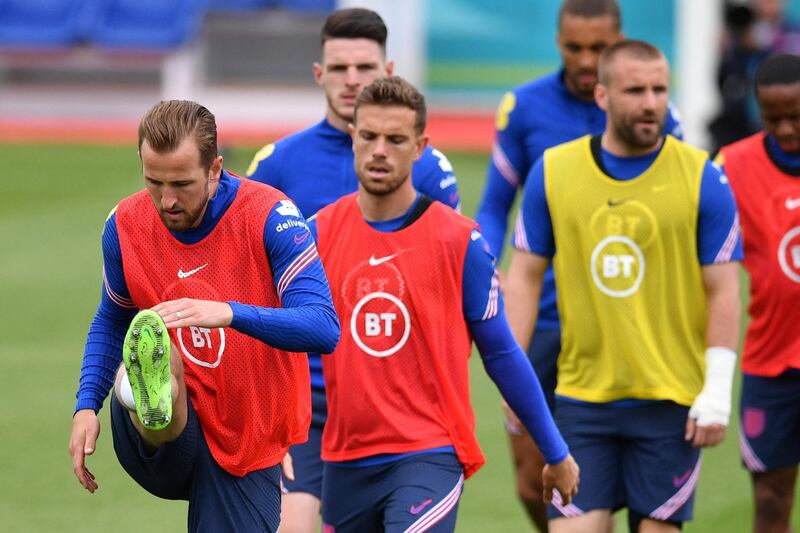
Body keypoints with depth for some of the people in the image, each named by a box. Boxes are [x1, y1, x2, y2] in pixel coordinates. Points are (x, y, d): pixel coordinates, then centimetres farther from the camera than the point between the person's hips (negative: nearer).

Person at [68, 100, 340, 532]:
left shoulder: (269, 217, -14)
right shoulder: (125, 225, -2)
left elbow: (324, 328, -25)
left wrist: (229, 313, -41)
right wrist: (86, 407, 0)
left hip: (247, 453, -1)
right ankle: (152, 399, -63)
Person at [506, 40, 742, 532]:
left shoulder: (701, 178, -2)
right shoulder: (553, 171, 3)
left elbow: (723, 292, -2)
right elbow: (525, 276, 8)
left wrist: (717, 391, -9)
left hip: (670, 400, -2)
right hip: (582, 395, 2)